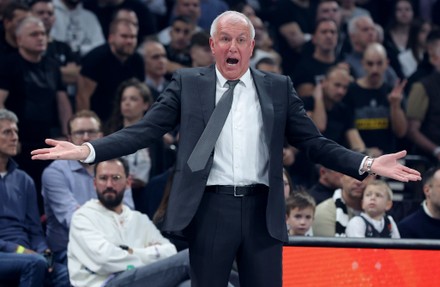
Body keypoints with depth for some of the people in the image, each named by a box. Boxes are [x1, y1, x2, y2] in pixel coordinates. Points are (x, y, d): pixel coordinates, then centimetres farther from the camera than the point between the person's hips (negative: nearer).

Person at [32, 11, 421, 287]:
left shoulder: (278, 88, 10)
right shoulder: (188, 84, 7)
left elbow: (314, 143, 9)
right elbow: (144, 131, 2)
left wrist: (367, 165, -4)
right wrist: (87, 151, -10)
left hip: (262, 211, 1)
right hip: (211, 208, -1)